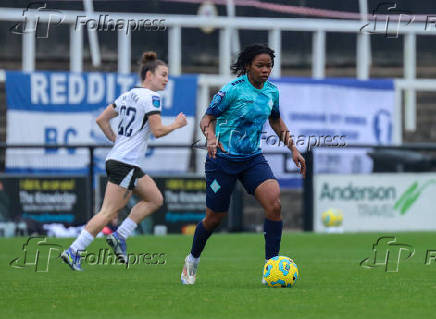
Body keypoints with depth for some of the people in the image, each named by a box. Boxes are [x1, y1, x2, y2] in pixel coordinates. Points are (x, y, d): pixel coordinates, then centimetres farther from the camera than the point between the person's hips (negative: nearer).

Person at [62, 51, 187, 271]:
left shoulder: (128, 95, 15)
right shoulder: (150, 97, -10)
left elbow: (101, 119, 16)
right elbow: (157, 131, -15)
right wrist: (176, 125, 1)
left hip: (115, 159, 10)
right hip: (127, 164, -10)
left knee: (155, 199, 16)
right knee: (108, 213, -9)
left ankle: (119, 236, 8)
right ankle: (73, 251, -12)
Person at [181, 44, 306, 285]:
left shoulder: (272, 92, 4)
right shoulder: (233, 90, -13)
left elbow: (276, 121, 22)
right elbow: (207, 119, -9)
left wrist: (293, 149, 16)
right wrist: (211, 138, -29)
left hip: (253, 158, 4)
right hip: (223, 159, -4)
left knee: (274, 204, -19)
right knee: (214, 218, 5)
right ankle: (193, 260, 33)